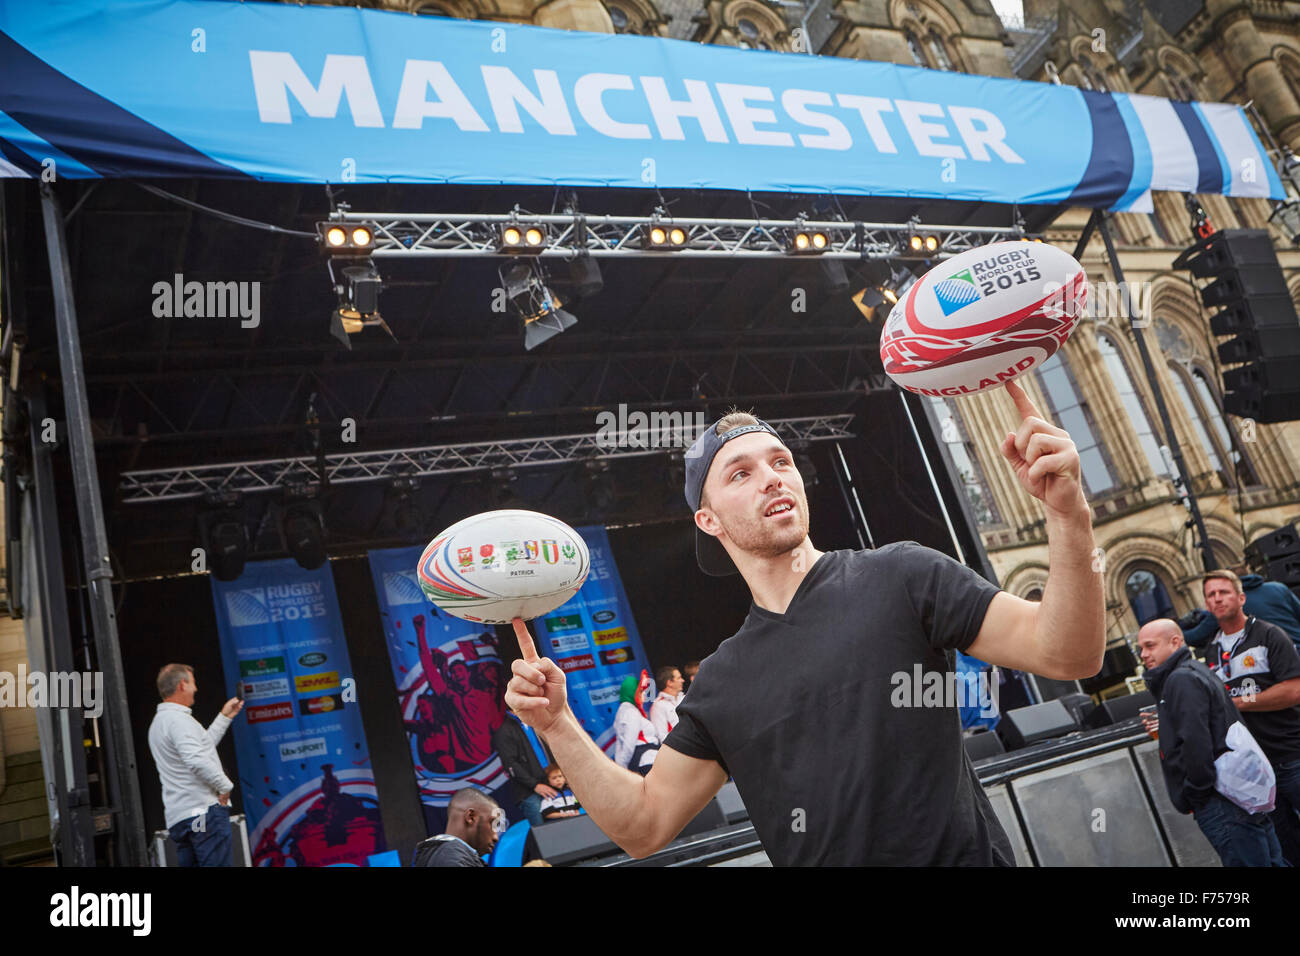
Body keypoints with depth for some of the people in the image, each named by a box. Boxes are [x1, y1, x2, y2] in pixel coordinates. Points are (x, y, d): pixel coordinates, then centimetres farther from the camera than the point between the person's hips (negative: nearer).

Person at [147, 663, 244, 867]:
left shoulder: (160, 721, 21)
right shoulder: (179, 720, -12)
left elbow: (201, 746, 27)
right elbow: (197, 760, -25)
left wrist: (225, 717, 32)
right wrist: (225, 785, -13)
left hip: (177, 817, 10)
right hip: (203, 811, -10)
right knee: (217, 863, -11)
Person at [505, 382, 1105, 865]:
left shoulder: (899, 577, -6)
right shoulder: (720, 683, 4)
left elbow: (1068, 654, -13)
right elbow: (644, 824, 6)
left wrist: (1068, 514, -29)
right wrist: (556, 725, -6)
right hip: (817, 858, 3)